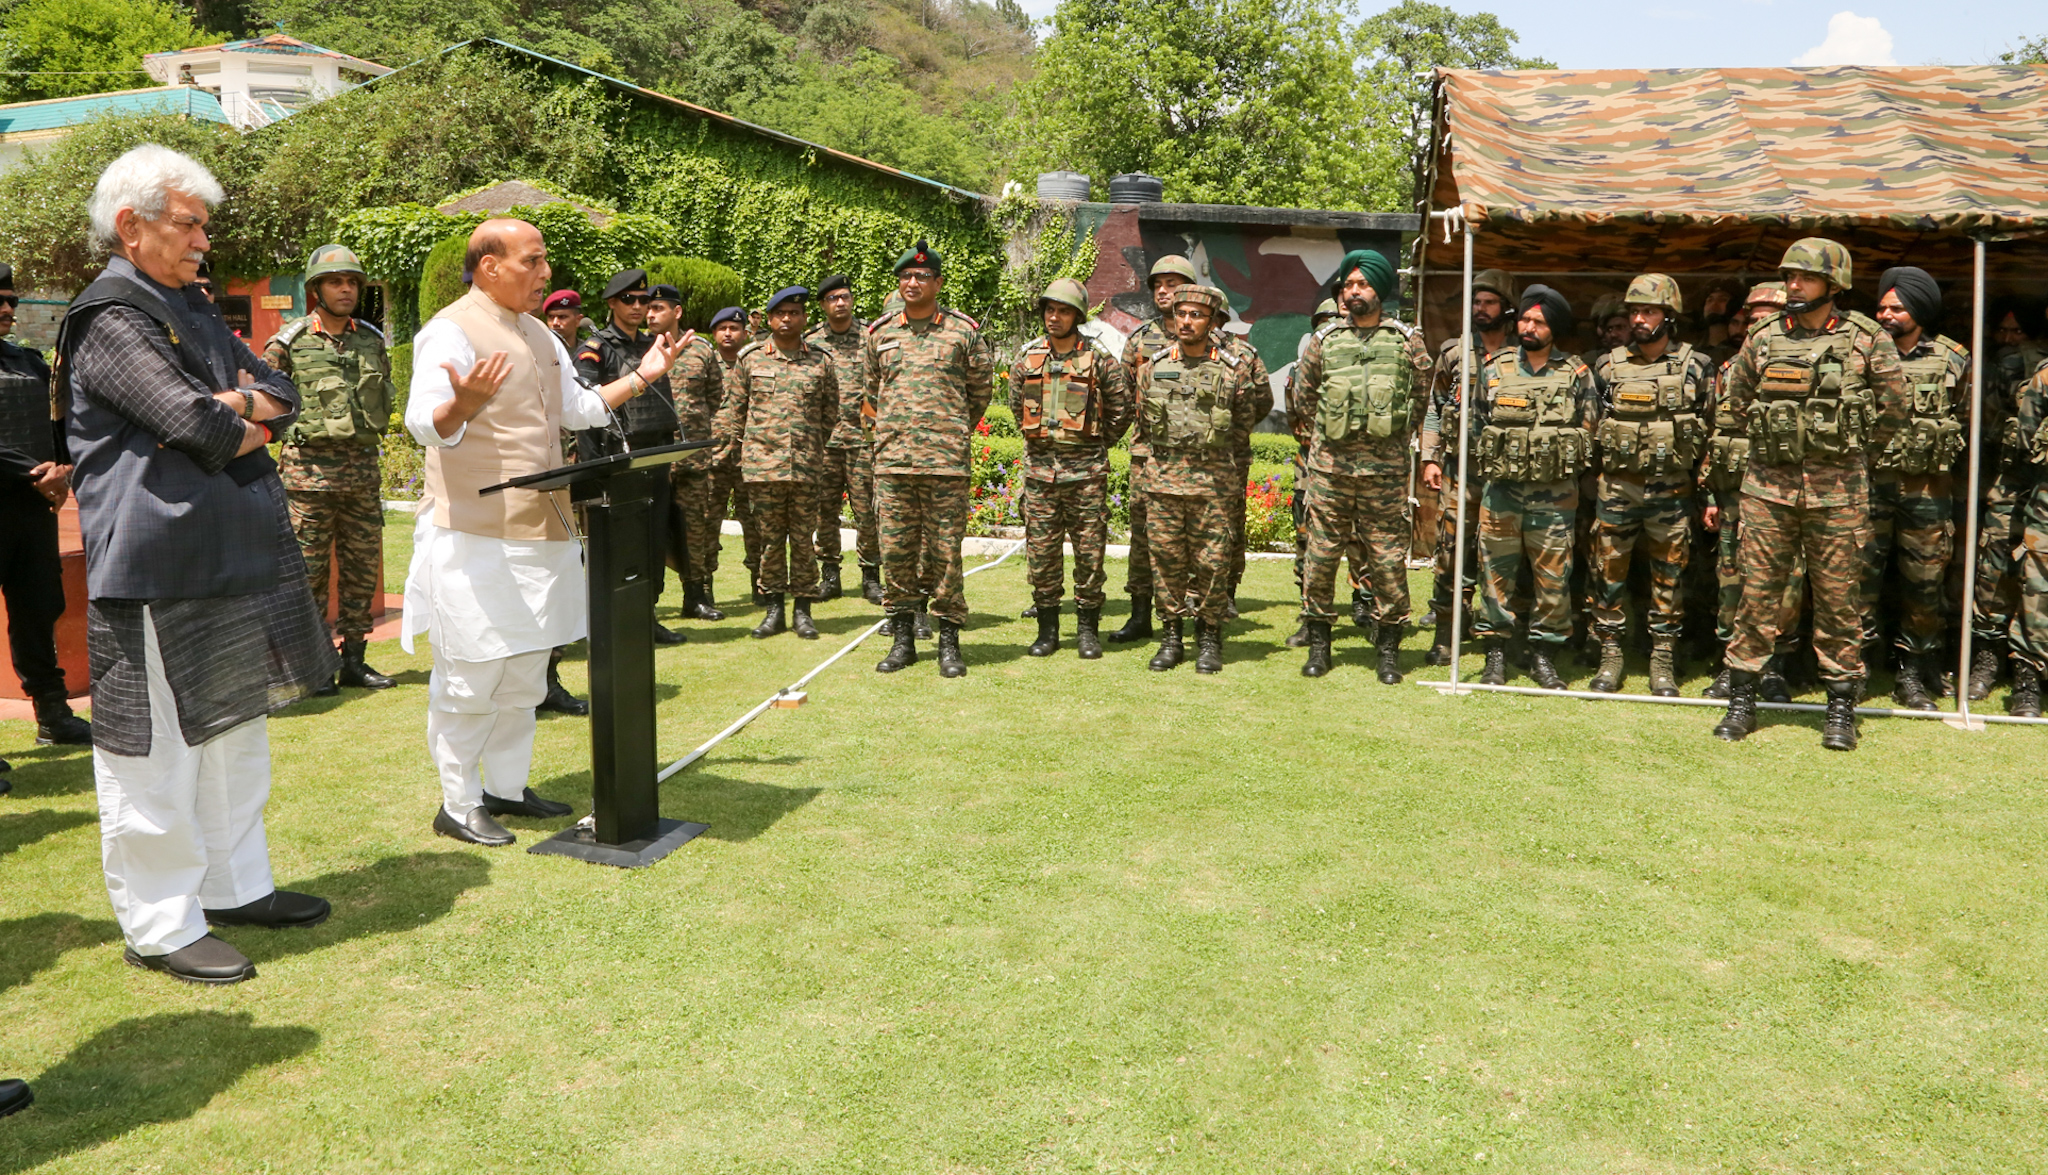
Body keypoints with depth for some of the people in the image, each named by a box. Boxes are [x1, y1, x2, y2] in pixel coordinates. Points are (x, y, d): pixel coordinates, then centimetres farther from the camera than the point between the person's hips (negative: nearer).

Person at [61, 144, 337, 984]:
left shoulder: (189, 306, 18)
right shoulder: (110, 317, -11)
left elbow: (282, 395, 13)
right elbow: (200, 429, -21)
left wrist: (240, 402, -8)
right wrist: (252, 425, -1)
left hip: (234, 559, 10)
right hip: (159, 569, -10)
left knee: (236, 732, 17)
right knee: (160, 751, -1)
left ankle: (234, 887, 31)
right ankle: (159, 925, 11)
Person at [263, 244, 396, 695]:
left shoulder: (372, 341, 12)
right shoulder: (290, 341, -2)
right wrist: (294, 427, -4)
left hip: (363, 468, 5)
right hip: (309, 468, -5)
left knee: (362, 569, 8)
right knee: (308, 570, -1)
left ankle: (353, 659, 17)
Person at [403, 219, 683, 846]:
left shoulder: (539, 335, 16)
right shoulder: (452, 331, -12)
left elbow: (578, 408, 24)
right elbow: (423, 422, -22)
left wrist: (639, 378, 15)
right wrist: (463, 404, -43)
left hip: (539, 530, 9)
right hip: (475, 532, -9)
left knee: (525, 670, 15)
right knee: (471, 675, -2)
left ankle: (507, 787, 28)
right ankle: (458, 805, 11)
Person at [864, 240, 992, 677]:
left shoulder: (963, 331, 3)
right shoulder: (878, 333, 10)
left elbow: (982, 388, 13)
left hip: (947, 461, -3)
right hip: (891, 459, 3)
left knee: (945, 552, 0)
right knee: (895, 550, 4)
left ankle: (949, 641, 9)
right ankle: (902, 638, 15)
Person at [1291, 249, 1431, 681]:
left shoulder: (1407, 341, 6)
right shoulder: (1324, 340, 9)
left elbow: (1422, 398, 15)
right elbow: (1302, 399, 19)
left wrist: (1398, 438, 14)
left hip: (1385, 468, -1)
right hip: (1330, 466, 1)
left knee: (1388, 559, 1)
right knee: (1320, 554, 3)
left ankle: (1388, 648, 12)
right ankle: (1318, 643, 15)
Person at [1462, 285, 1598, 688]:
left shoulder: (1577, 375, 3)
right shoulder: (1495, 368, 5)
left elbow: (1589, 430, 9)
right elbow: (1475, 424, 11)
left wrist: (1563, 464, 2)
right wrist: (1491, 465, 7)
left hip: (1555, 496, 0)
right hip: (1501, 491, 0)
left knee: (1553, 579, 2)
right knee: (1497, 574, 3)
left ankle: (1543, 655, 15)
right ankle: (1495, 655, 12)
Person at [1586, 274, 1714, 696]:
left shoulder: (1695, 368, 1)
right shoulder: (1609, 367, 5)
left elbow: (1713, 431, 3)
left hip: (1671, 490, -1)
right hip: (1616, 486, 1)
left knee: (1669, 575, 4)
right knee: (1609, 570, 3)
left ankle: (1663, 660, 13)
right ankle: (1610, 656, 14)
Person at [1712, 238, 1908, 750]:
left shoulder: (1867, 340, -1)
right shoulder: (1762, 339, 5)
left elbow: (1894, 406, 8)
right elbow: (1737, 398, 19)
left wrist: (1855, 449, 11)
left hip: (1837, 491, -2)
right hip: (1768, 485, 2)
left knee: (1838, 598, 4)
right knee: (1757, 593, 3)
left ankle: (1841, 706, 15)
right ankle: (1741, 701, 12)